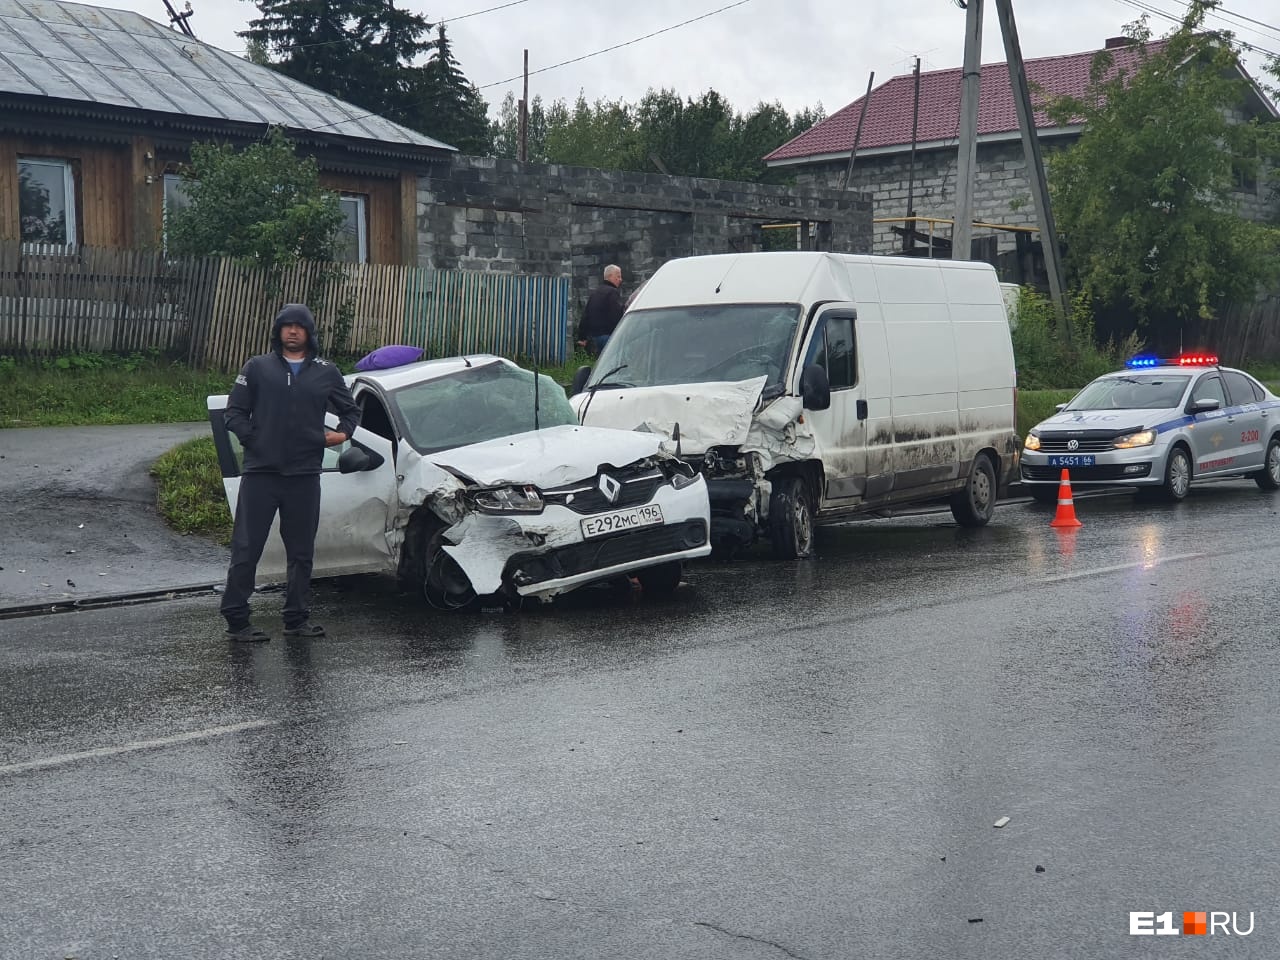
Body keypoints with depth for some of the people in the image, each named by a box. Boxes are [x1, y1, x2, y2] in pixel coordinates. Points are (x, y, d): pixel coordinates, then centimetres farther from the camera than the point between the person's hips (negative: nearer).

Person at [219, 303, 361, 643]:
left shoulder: (326, 373, 11)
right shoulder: (257, 368, 6)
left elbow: (351, 410, 22)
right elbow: (234, 412, 6)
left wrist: (343, 433, 3)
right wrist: (252, 439, -8)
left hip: (305, 475, 3)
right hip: (260, 473, -2)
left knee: (301, 551, 10)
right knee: (246, 549, -3)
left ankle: (297, 618, 20)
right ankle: (236, 620, 3)